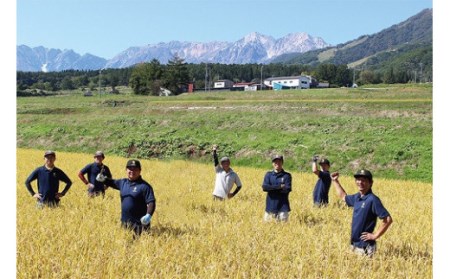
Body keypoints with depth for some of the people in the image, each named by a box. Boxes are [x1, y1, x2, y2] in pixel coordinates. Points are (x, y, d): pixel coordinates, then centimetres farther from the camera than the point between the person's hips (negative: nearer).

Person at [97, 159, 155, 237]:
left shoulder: (145, 186, -10)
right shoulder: (123, 182, 9)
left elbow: (151, 202, -15)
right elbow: (112, 182, 25)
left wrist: (149, 215, -31)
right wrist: (104, 179, 5)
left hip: (139, 224, -6)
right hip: (124, 223, 6)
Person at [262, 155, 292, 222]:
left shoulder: (287, 175, 4)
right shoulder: (268, 174, 10)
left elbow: (287, 189, -9)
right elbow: (264, 187, -6)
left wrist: (272, 188, -6)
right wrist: (279, 186, -11)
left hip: (282, 206, -2)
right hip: (270, 206, 2)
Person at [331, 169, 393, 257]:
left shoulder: (372, 199, -17)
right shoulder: (356, 197, 7)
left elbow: (388, 219, -20)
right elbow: (343, 197, 29)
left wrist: (375, 235, -15)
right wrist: (335, 181, 28)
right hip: (354, 244, 8)